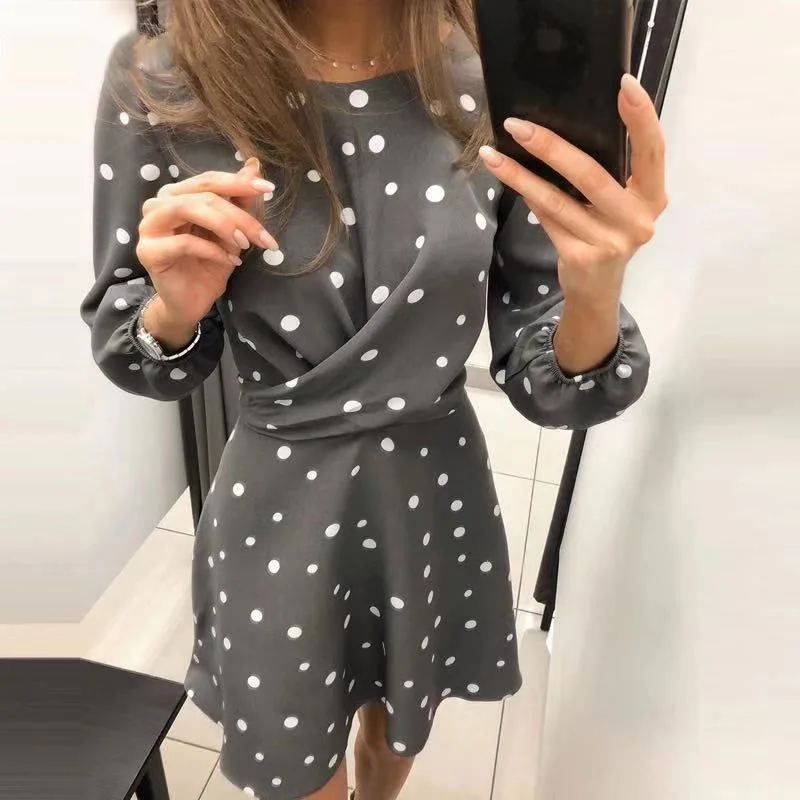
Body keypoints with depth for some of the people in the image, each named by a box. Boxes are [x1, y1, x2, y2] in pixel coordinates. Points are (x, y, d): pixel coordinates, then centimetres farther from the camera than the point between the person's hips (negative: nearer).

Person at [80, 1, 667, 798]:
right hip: (276, 513, -1)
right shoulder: (157, 88, -13)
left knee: (400, 729, 30)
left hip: (438, 497, 2)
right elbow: (136, 353, -2)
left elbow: (545, 382, -10)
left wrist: (594, 297, -32)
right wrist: (176, 309, -25)